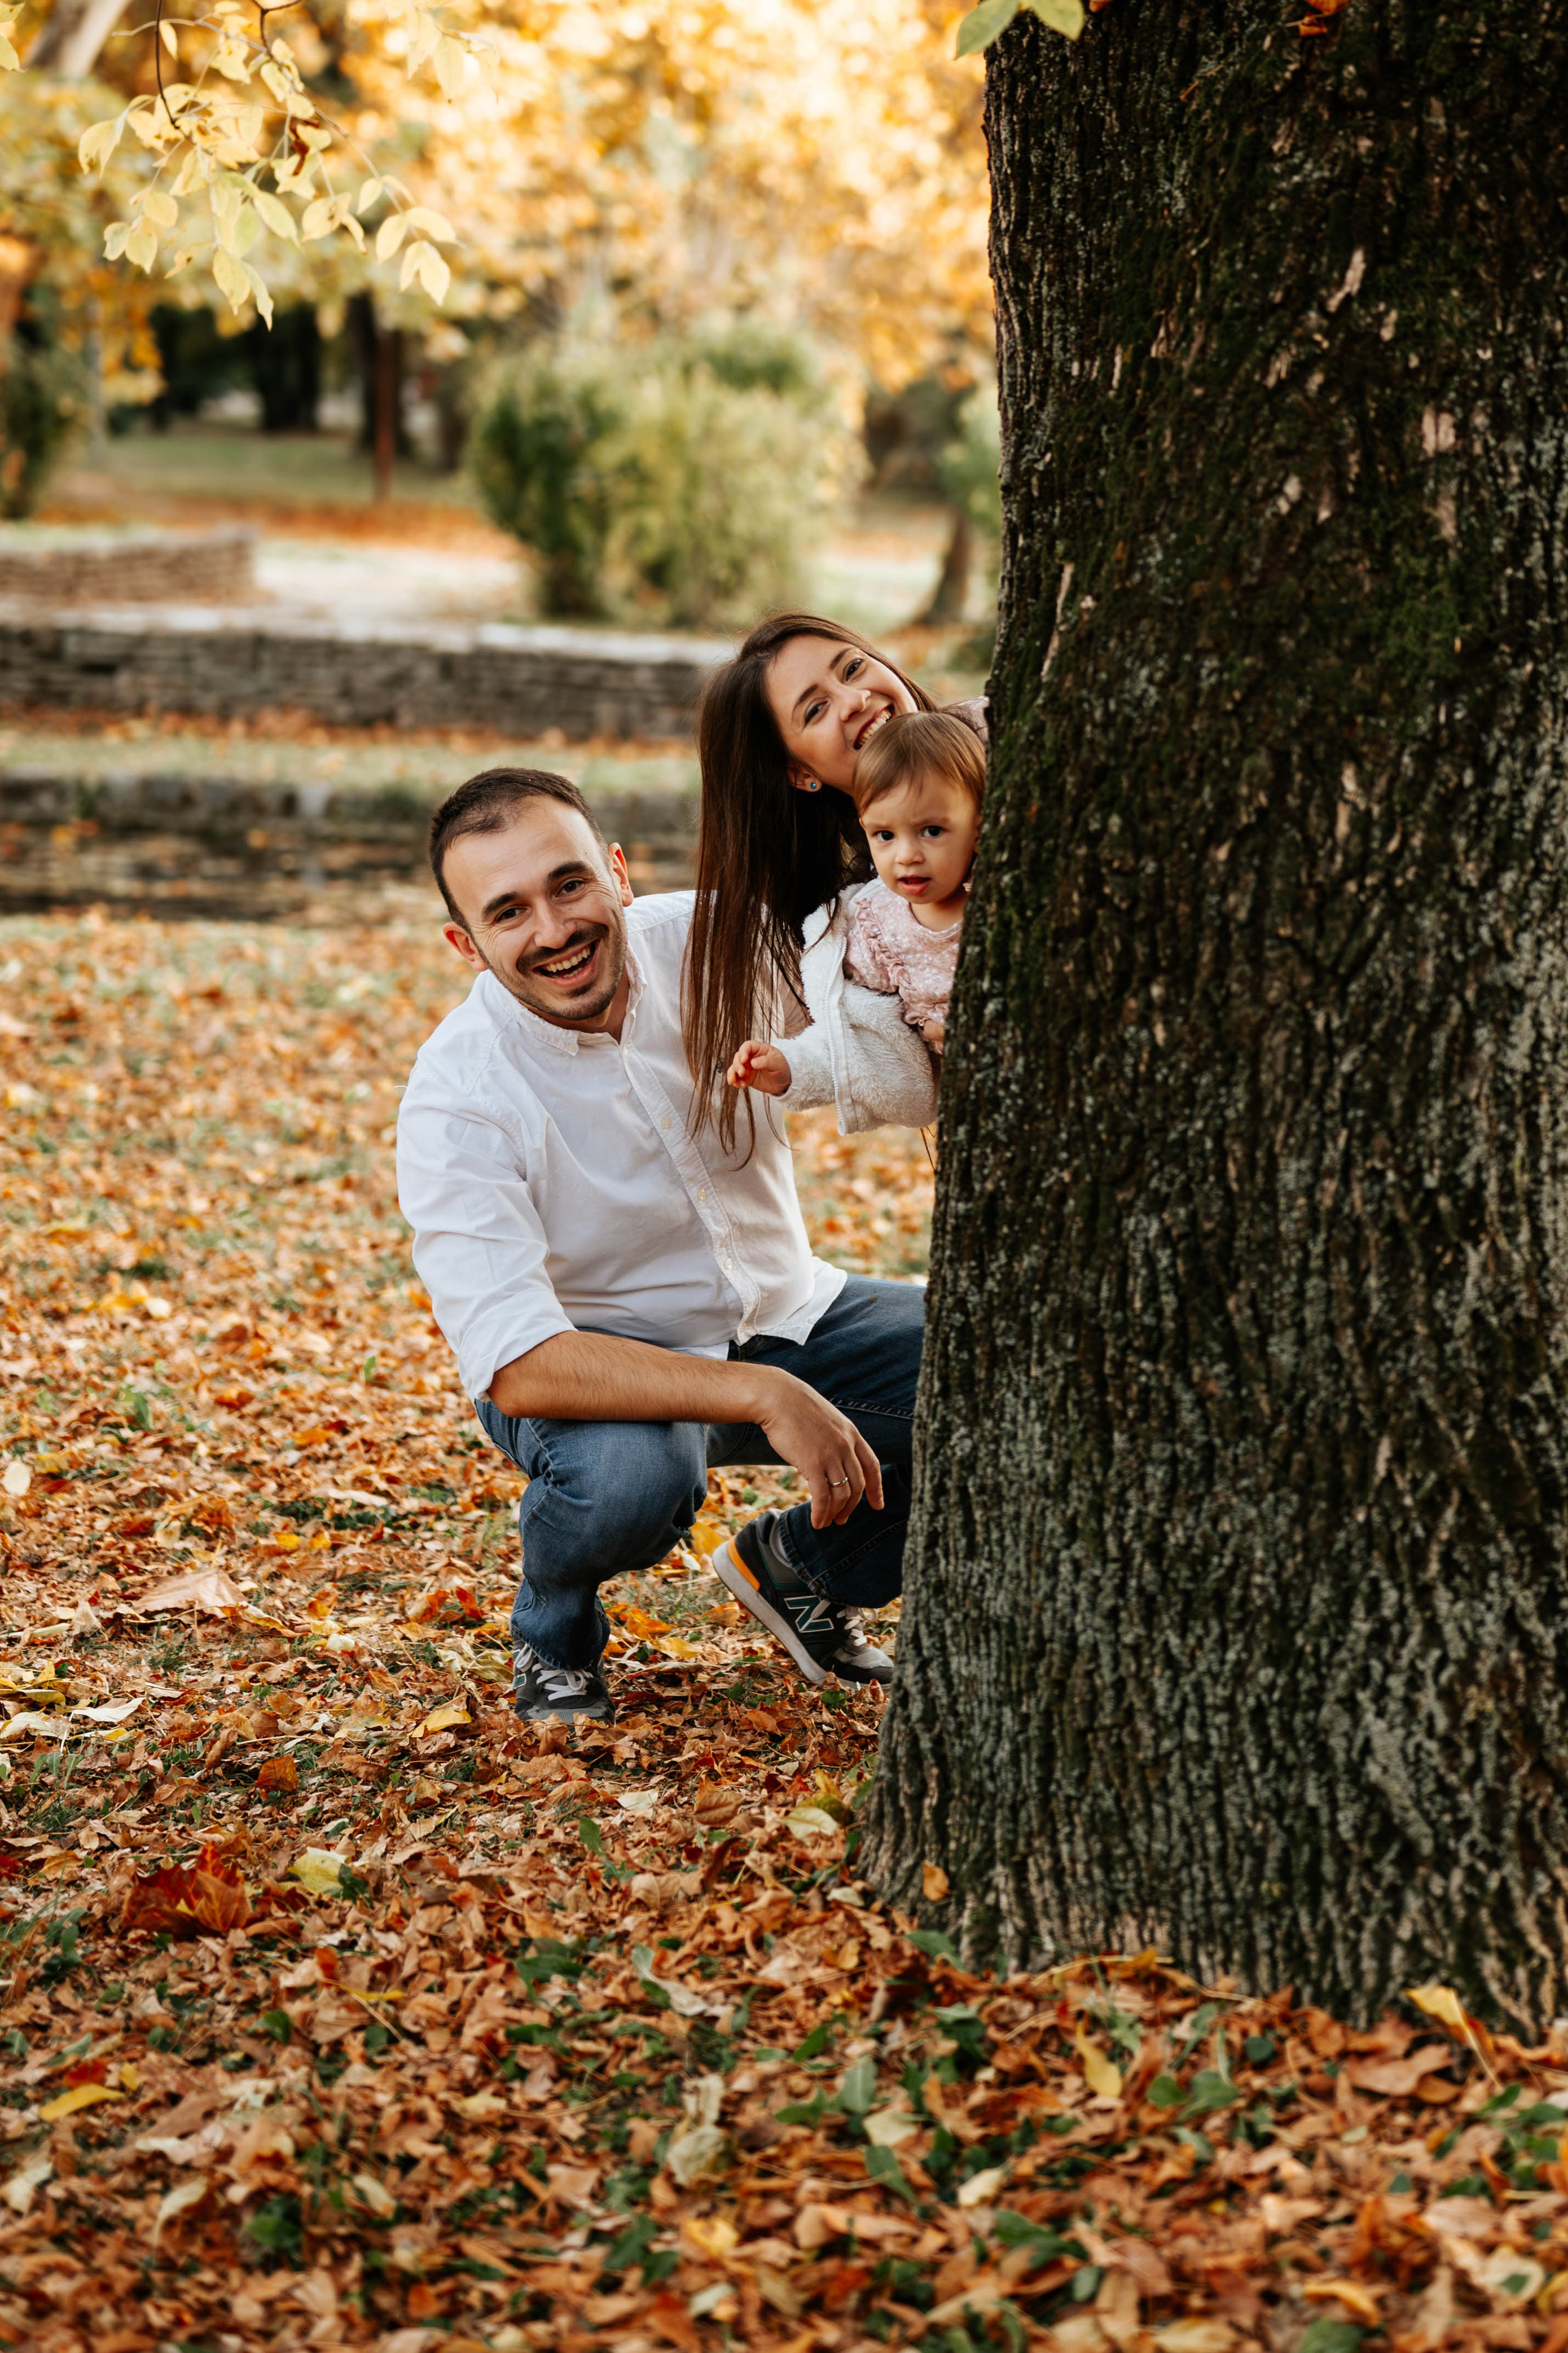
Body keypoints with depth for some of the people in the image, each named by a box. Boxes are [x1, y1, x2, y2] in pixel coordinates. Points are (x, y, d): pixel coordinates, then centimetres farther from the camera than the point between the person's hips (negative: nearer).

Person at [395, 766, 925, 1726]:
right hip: (593, 1361, -5)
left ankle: (799, 1566, 12)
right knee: (629, 1473, -38)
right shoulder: (457, 1098, -25)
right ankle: (556, 1630, -1)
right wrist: (764, 1398, -38)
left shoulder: (710, 943, -14)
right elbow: (517, 1365, -32)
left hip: (786, 1314, 5)